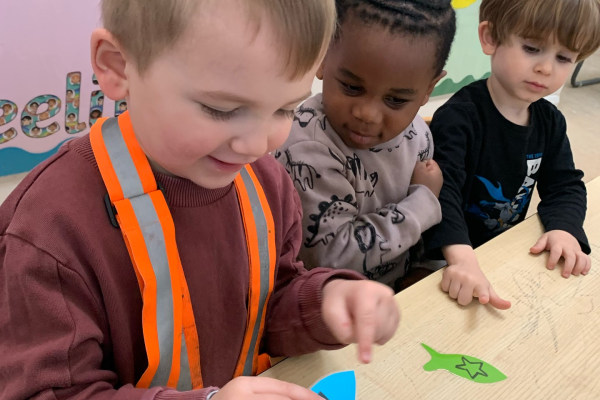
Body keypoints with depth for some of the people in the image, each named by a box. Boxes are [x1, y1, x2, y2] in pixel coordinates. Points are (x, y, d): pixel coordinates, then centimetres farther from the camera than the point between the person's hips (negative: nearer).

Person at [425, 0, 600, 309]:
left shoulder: (550, 122, 2)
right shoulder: (458, 117, -23)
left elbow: (565, 184, 6)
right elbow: (441, 189, -34)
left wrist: (564, 228, -16)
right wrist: (462, 258, -49)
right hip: (450, 258, -6)